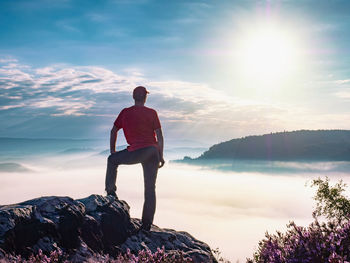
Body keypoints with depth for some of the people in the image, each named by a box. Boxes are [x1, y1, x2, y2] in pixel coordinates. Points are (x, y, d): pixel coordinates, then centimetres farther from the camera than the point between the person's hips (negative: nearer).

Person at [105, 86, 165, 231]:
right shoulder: (152, 113, 6)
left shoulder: (125, 112, 7)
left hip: (137, 152, -2)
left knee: (112, 160, 26)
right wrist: (160, 156, 8)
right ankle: (147, 224, 11)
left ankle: (111, 192, 18)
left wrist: (113, 151, 23)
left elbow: (113, 131, 13)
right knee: (150, 189, 8)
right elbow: (159, 135, 3)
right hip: (153, 151, 2)